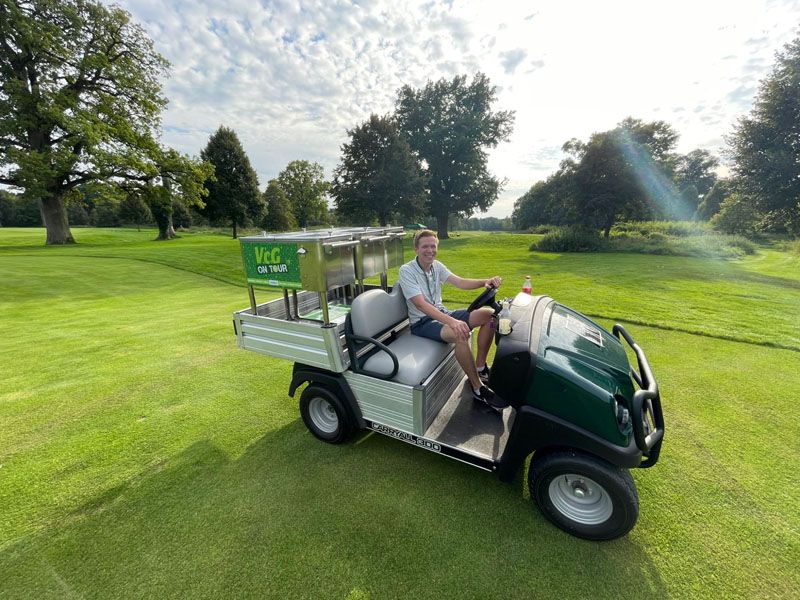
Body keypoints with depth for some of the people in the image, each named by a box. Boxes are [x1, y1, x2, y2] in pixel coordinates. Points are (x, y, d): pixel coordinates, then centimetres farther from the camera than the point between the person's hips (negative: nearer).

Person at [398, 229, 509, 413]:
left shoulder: (437, 266, 6)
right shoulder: (406, 270, -16)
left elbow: (460, 282, -5)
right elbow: (422, 305, -27)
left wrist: (485, 282, -25)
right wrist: (451, 321, -40)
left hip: (441, 313, 8)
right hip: (422, 322, -7)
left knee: (488, 314, -5)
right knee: (461, 334, -35)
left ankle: (480, 367, 4)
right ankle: (478, 389, -17)